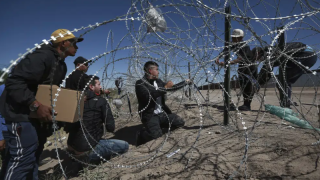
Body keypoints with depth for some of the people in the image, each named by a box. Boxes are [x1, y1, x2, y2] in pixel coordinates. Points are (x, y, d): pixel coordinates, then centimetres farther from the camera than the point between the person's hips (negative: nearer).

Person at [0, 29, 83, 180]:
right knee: (24, 157, -7)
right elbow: (14, 82, -26)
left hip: (37, 115, 10)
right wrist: (36, 105, -31)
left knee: (34, 154, 18)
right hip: (20, 114, -10)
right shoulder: (43, 56, -21)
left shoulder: (61, 65, 12)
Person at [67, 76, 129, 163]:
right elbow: (111, 128, -12)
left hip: (71, 147, 8)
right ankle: (91, 158, -7)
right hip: (87, 149, -8)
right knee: (125, 146, -2)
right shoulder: (101, 101, -10)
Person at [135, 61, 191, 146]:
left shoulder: (158, 81, 9)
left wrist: (185, 82, 19)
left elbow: (172, 88, 20)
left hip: (162, 113, 7)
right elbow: (148, 96, -28)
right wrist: (165, 87, -23)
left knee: (180, 122, 3)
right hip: (149, 115, -7)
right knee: (156, 135, -26)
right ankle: (141, 135, 7)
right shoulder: (140, 83, -12)